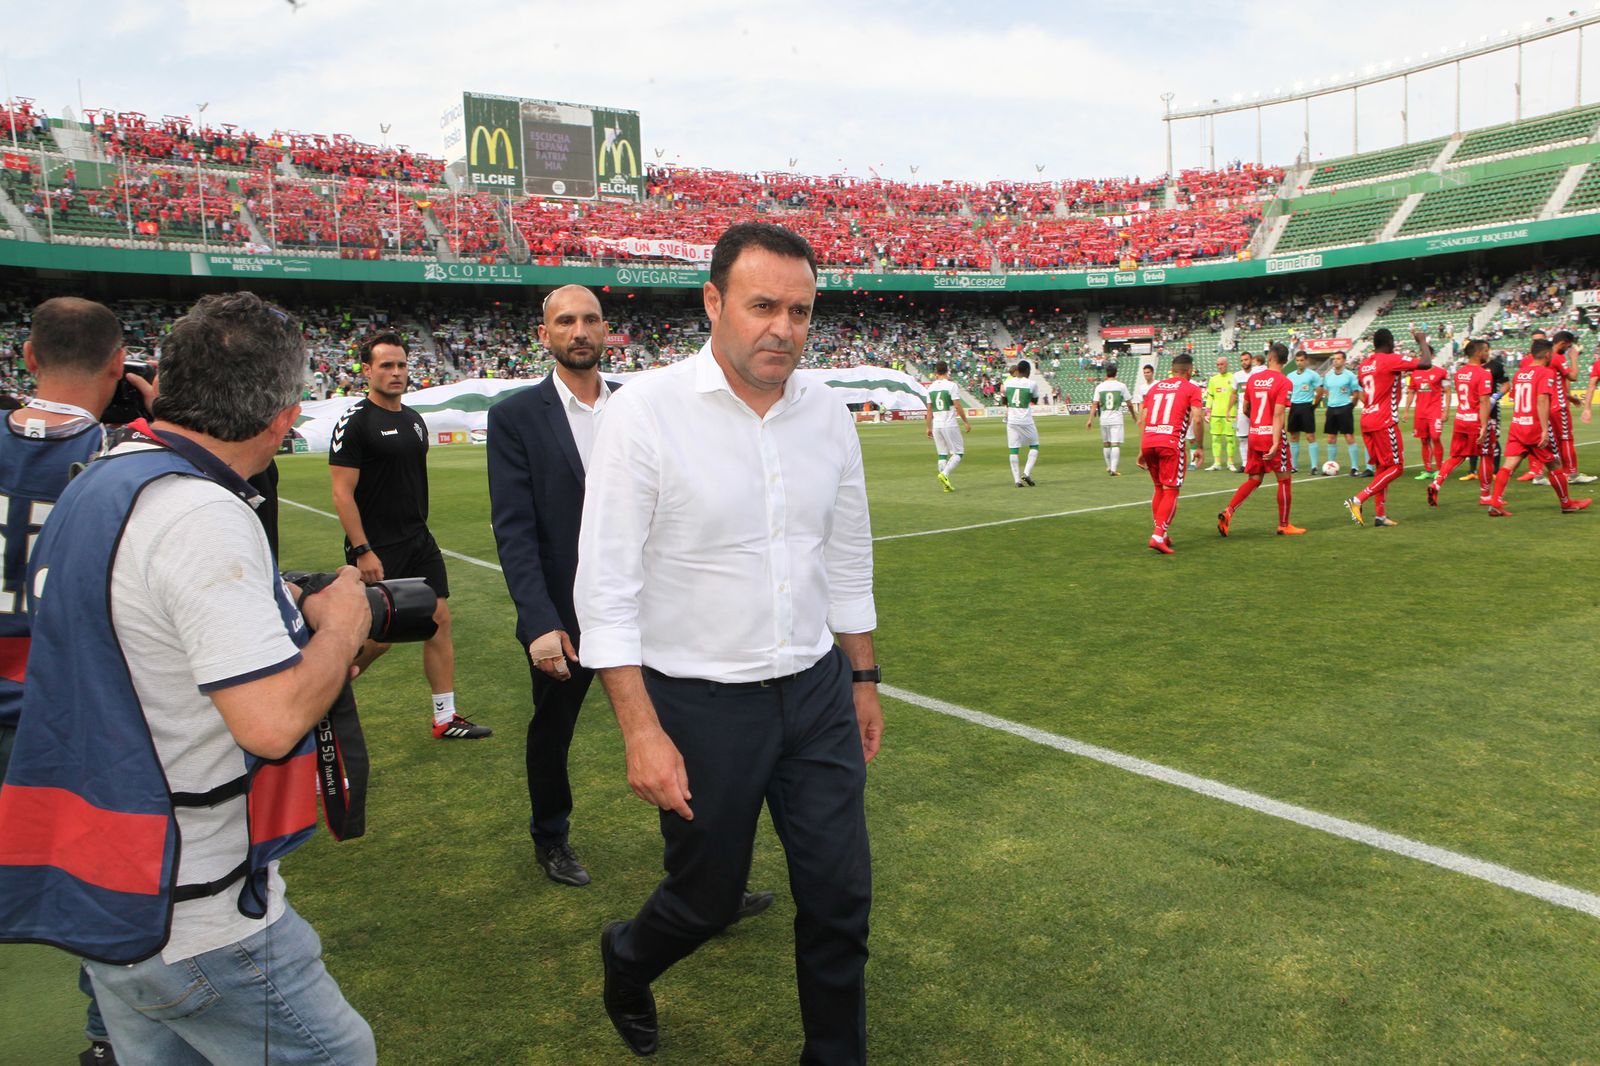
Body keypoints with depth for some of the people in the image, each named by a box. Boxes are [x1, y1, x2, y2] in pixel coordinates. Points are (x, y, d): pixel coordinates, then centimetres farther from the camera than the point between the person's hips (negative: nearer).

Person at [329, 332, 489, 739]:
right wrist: (362, 551, -19)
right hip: (376, 551, -7)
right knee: (377, 636, -1)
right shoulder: (355, 422, -12)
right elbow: (342, 492, -15)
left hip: (419, 543, 7)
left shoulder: (415, 420, 12)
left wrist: (417, 530, 19)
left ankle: (445, 719, 11)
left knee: (439, 620, 3)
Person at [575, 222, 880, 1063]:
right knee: (706, 900, 13)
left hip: (817, 693, 4)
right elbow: (606, 589, -15)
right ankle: (626, 962, 48)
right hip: (700, 706, -4)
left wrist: (863, 680, 15)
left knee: (840, 896, 10)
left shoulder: (827, 415, 0)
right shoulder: (645, 412, -15)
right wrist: (642, 731, -17)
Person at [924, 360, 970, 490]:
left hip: (936, 425, 5)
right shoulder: (951, 385, -8)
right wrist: (966, 422, -1)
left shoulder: (931, 387, 7)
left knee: (942, 454, 10)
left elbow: (929, 410, 10)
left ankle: (946, 484, 6)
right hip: (949, 424, -5)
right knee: (958, 452, 3)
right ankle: (944, 474, -16)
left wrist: (929, 427, 17)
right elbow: (958, 407, -10)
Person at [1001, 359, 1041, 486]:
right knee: (1034, 446, 13)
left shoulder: (1007, 382, 2)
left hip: (1011, 420, 3)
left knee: (1013, 450, 5)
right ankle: (1026, 473, -3)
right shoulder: (1032, 383, -7)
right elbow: (1035, 400, 10)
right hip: (1026, 421, -3)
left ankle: (1017, 479, 1)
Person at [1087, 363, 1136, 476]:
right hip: (1116, 419, -3)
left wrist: (1090, 420, -1)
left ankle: (1109, 467, 29)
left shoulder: (1099, 387, 2)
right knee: (1116, 444, -4)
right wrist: (1134, 415, 20)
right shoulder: (1121, 386, -2)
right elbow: (1128, 403, 5)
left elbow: (1094, 404, -2)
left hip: (1104, 419, 3)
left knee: (1106, 444, 16)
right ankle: (1113, 469, -12)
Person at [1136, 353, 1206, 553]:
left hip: (1148, 441, 5)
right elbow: (1197, 419, -5)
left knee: (1159, 488, 18)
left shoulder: (1155, 387, 21)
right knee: (1171, 491, -1)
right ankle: (1158, 535, -12)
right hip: (1171, 442, -5)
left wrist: (1142, 451, 21)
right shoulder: (1192, 389, 7)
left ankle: (1162, 532, 22)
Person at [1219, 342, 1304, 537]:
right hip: (1271, 435, -6)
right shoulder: (1284, 382, -10)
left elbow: (1245, 409, 16)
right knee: (1285, 479, 8)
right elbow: (1278, 414, -18)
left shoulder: (1253, 379, 7)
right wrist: (1276, 444, -21)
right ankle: (1284, 525, 13)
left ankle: (1228, 512, -5)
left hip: (1254, 435, 6)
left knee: (1254, 480, 13)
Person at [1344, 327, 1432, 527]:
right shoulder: (1391, 360, -10)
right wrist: (1422, 341, 2)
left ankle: (1380, 515, 14)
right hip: (1384, 422, -8)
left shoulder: (1364, 364, 12)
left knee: (1382, 467, 14)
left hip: (1366, 421, 8)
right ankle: (1357, 500, -13)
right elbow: (1426, 362, -15)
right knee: (1396, 467, -1)